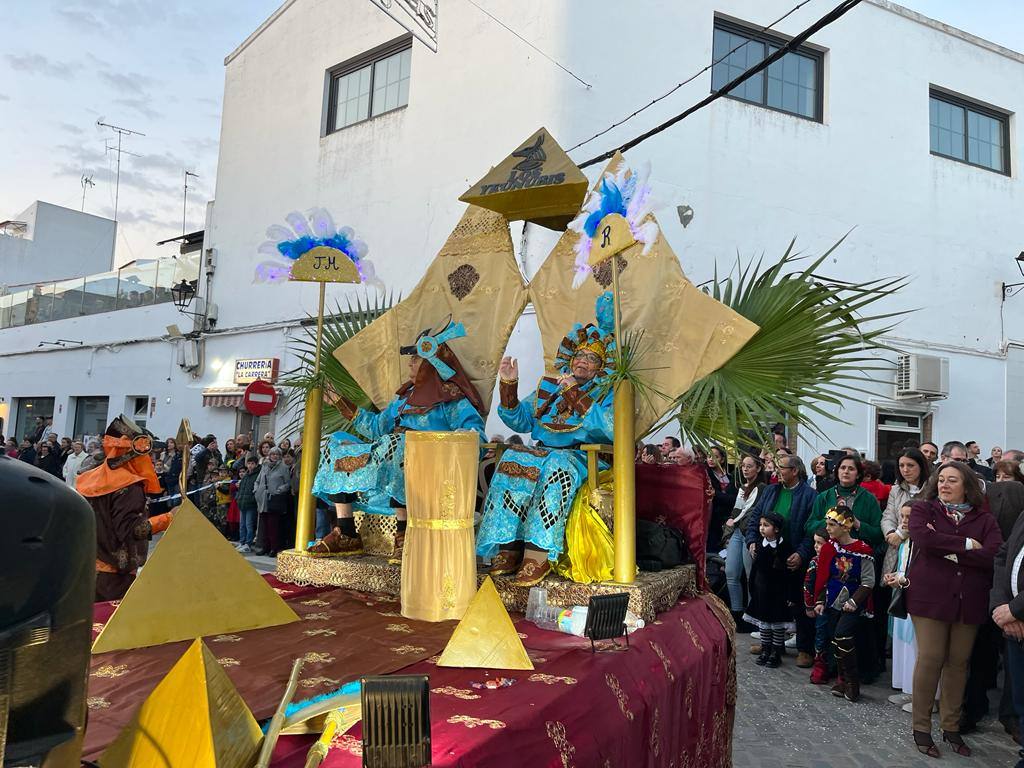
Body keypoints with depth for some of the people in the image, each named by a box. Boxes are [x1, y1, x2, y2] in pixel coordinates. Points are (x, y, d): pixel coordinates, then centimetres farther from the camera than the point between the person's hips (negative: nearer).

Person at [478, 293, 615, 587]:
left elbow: (610, 428, -14)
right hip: (543, 452, 4)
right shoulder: (548, 386, 20)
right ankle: (509, 548, -30)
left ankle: (539, 554, -39)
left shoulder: (606, 393, 7)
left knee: (556, 464, -36)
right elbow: (519, 420, 17)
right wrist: (509, 385, 4)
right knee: (514, 458, -27)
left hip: (584, 460, -4)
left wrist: (575, 394, -18)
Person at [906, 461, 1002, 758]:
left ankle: (951, 727, 24)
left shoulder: (984, 519, 8)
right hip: (930, 596, -2)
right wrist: (966, 545, -11)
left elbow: (996, 555, -8)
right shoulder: (923, 509, 4)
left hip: (968, 600, 3)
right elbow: (924, 539, -16)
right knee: (930, 659, -2)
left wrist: (948, 550, -13)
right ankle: (921, 728, 11)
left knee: (959, 662, 8)